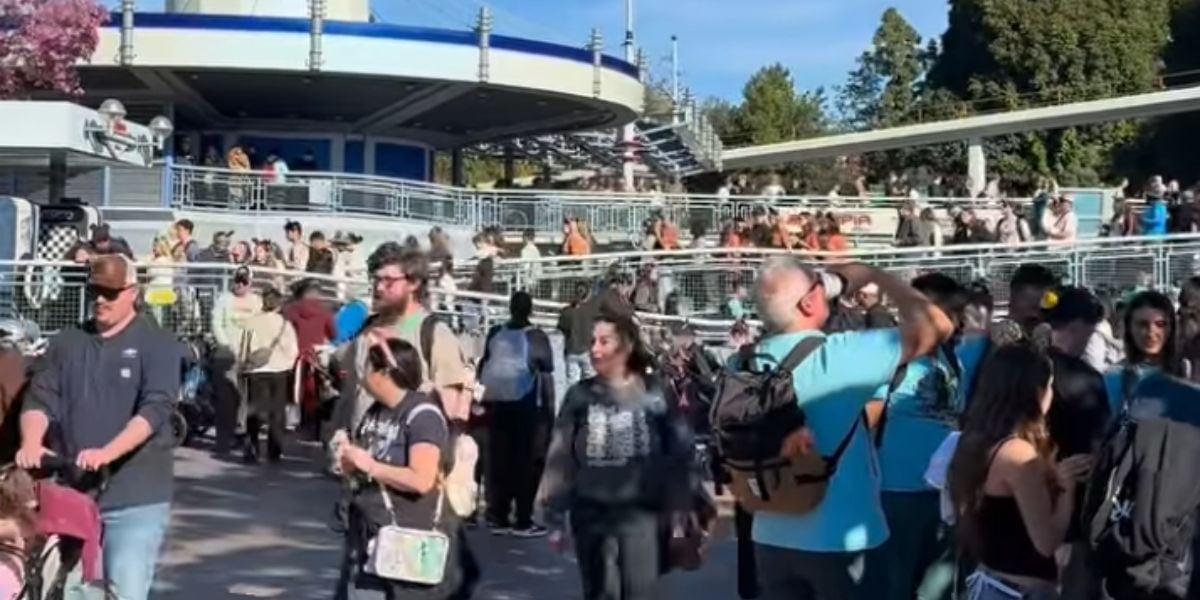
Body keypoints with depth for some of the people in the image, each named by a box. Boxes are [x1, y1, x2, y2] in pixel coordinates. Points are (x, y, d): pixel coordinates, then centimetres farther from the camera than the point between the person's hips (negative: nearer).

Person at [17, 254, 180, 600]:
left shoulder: (158, 345, 0)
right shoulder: (67, 343, 13)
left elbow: (155, 409, -13)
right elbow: (40, 399, 4)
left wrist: (106, 452, -27)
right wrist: (31, 443, -18)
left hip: (135, 497, -4)